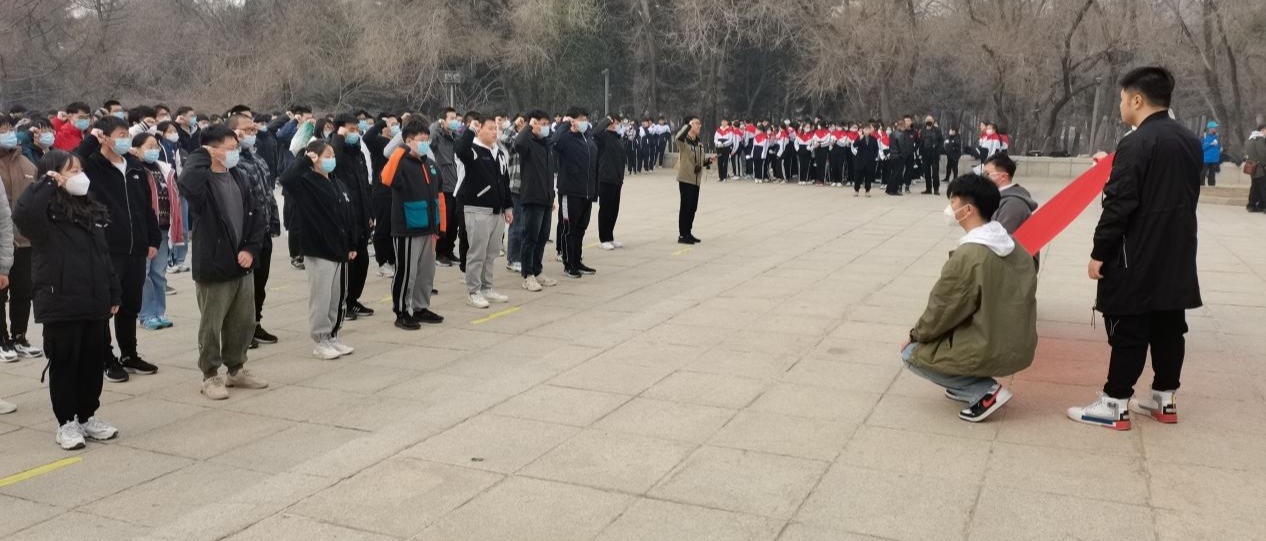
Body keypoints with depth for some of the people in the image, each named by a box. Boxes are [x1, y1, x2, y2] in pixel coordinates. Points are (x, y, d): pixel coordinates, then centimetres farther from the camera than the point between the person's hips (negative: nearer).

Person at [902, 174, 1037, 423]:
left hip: (992, 352, -8)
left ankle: (985, 391, -3)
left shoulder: (968, 255, -21)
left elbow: (943, 310, -12)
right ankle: (970, 382, 17)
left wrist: (915, 335, 7)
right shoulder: (1011, 244, 3)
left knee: (912, 353, 8)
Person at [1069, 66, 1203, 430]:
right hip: (1177, 252, 8)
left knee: (1128, 331, -3)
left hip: (1138, 255, -8)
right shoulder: (1190, 141, 10)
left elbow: (1119, 205, -19)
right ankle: (1164, 399, 24)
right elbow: (1186, 195, 19)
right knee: (1169, 328, 14)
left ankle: (1115, 405, 3)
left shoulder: (1136, 143, -17)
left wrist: (1099, 252, -14)